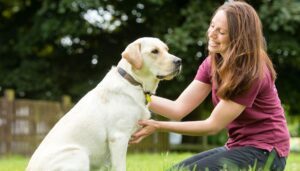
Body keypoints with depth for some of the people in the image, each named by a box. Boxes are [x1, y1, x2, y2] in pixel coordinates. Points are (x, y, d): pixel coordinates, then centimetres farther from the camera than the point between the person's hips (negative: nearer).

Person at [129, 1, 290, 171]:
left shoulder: (252, 74, -21)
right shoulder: (212, 64, 2)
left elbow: (213, 125, -18)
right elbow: (179, 108, -4)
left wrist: (158, 126, -19)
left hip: (264, 152, -7)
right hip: (238, 147, 8)